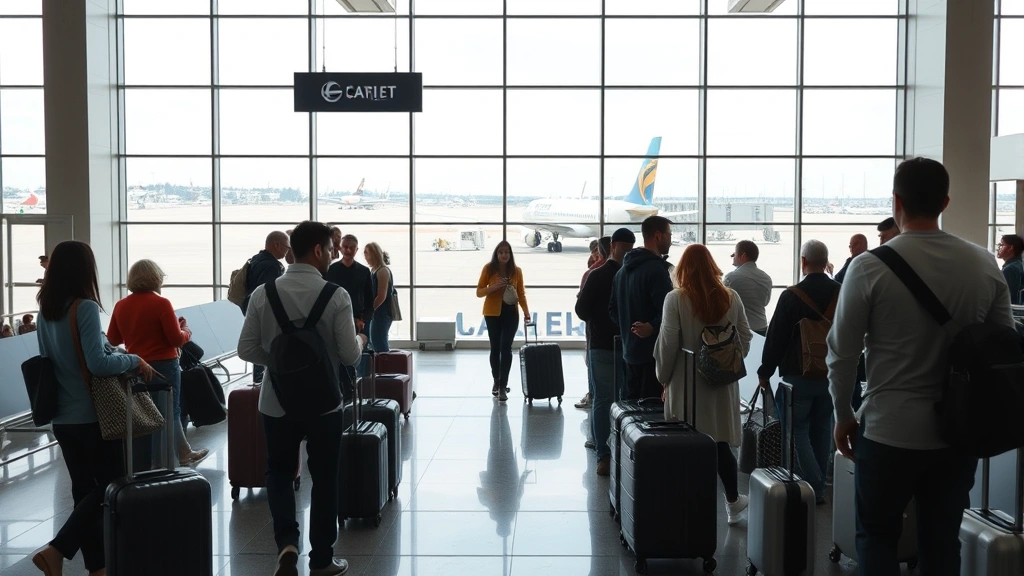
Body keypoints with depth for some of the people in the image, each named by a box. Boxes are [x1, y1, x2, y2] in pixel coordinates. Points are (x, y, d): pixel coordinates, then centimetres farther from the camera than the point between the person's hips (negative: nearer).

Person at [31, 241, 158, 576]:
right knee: (112, 486, 3)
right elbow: (97, 363, -24)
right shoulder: (84, 307, -16)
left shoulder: (45, 312, 6)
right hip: (91, 416, -7)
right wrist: (134, 360, -10)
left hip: (62, 418, 7)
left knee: (84, 490, 13)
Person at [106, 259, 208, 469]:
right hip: (164, 366, -5)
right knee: (168, 414, 6)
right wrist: (186, 330, 6)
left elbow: (113, 340, 9)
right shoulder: (161, 303, -15)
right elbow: (177, 339, -14)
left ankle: (183, 453, 25)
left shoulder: (120, 306, 1)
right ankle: (163, 465, 12)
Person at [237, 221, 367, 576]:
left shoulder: (263, 293, -5)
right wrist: (360, 340, 8)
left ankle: (287, 541, 0)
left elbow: (247, 350, -3)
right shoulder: (336, 295, -14)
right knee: (324, 480, 14)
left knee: (279, 472, 21)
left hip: (277, 402, 2)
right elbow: (349, 355, -13)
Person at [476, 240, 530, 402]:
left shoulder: (516, 271, 1)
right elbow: (479, 292, -3)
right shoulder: (488, 268, -4)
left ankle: (503, 386, -7)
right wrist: (493, 287, -20)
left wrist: (526, 311, -7)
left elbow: (521, 293, 6)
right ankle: (496, 382, 26)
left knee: (506, 348, -8)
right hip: (493, 313, 0)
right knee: (495, 348, 9)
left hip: (511, 313, 0)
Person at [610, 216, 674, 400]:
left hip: (630, 350, 9)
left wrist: (627, 328, 12)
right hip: (653, 352, -9)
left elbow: (613, 308, 19)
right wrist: (652, 328, -14)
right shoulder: (656, 269, -15)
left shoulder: (623, 269, 15)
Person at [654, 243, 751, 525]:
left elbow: (667, 344, -11)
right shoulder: (731, 298, 0)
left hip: (687, 383, -3)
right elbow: (745, 340, 5)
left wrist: (663, 378, 2)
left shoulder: (676, 299, -11)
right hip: (722, 383, 3)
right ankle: (733, 502, 24)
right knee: (721, 443, 14)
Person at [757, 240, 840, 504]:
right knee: (821, 430, 14)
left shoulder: (792, 296, -14)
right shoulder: (842, 293, 0)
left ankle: (813, 489, -7)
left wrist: (765, 372, 0)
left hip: (798, 375, -5)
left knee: (797, 431, 2)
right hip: (832, 374, 5)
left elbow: (776, 338, -10)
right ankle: (818, 486, 21)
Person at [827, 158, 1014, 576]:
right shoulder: (985, 266, -2)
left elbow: (842, 351, -7)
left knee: (877, 537, 15)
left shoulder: (871, 267, -14)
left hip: (889, 431, -3)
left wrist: (843, 415, 7)